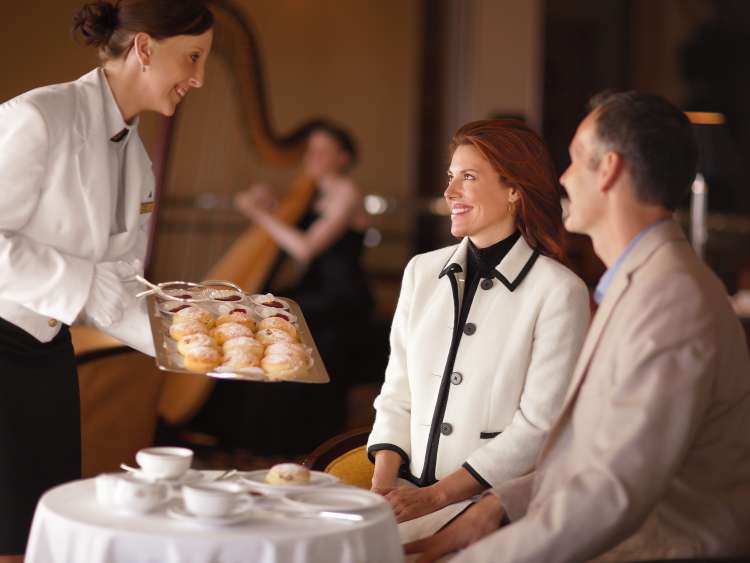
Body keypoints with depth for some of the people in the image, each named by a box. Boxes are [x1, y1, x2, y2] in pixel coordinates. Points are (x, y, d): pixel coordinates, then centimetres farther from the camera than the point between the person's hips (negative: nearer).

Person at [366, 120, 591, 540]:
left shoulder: (560, 292, -7)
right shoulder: (422, 272, 11)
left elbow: (538, 427, -10)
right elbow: (397, 395, 11)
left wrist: (433, 497, -14)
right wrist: (383, 483, -6)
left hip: (494, 499, -5)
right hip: (410, 487, 5)